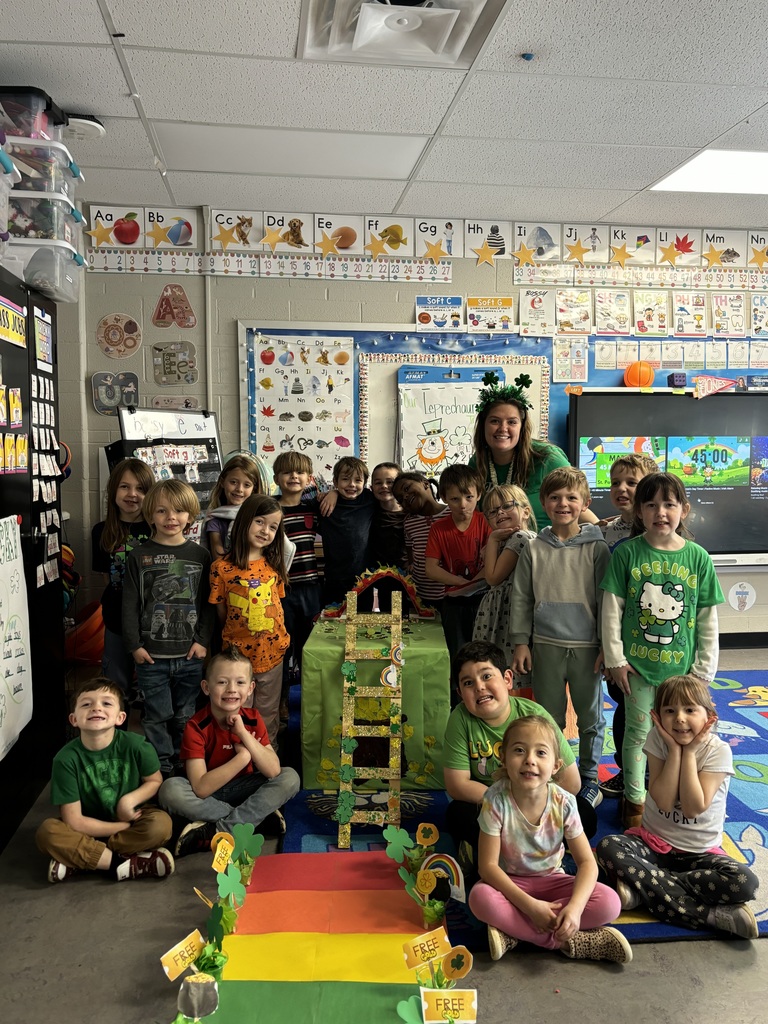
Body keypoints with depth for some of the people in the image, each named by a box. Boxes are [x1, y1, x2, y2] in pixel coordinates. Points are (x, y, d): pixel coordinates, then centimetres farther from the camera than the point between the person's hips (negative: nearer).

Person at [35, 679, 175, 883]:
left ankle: (77, 860, -20)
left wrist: (130, 799, -19)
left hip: (131, 820, 1)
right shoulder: (66, 758, -19)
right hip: (90, 829, 0)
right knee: (47, 832, -27)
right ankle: (125, 863, -25)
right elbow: (74, 821, -16)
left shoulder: (135, 745, -18)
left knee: (161, 823, -28)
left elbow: (155, 781, 0)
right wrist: (124, 827, -17)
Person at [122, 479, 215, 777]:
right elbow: (130, 604, 0)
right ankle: (161, 767, 21)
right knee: (158, 715, 7)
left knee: (185, 715, 12)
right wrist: (134, 644, -5)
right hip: (152, 654, -1)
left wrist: (203, 640, -3)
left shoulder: (199, 555, 3)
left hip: (190, 654, 1)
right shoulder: (139, 556, -1)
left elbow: (208, 603, 4)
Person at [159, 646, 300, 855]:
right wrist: (243, 756, -28)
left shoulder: (253, 719, -9)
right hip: (207, 796, -2)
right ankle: (258, 819, -22)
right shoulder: (197, 727, -19)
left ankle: (217, 831, -24)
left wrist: (244, 733, -27)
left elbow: (273, 771, -19)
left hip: (243, 790, 3)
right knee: (170, 789, -32)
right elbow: (201, 788, -25)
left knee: (290, 778, -20)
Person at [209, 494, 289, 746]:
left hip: (271, 651, 3)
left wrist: (280, 638, 5)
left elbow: (277, 603, 8)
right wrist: (234, 637, -4)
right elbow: (222, 613, -4)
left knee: (268, 714, 18)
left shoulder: (273, 565, 0)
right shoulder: (222, 567, -12)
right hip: (238, 652, -3)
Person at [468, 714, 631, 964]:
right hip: (510, 882, -2)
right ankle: (566, 941, -23)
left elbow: (587, 862, -14)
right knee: (480, 898, -35)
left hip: (551, 880, 3)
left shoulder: (563, 803, -18)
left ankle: (513, 931, -19)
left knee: (609, 903, -22)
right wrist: (530, 905, -30)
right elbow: (488, 865, -21)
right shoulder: (496, 800, -24)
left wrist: (575, 906, -32)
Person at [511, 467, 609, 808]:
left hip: (586, 645, -1)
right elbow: (521, 599, 4)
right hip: (546, 645, 1)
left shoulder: (596, 548, -3)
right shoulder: (533, 549, 2)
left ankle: (589, 779, 26)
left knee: (590, 716, 10)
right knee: (549, 717, 11)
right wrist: (521, 642, 1)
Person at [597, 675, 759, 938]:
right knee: (608, 847, -27)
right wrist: (675, 750, -21)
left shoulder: (718, 751, -13)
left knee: (745, 882, -29)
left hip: (700, 852, -1)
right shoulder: (657, 739, -8)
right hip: (654, 841, 1)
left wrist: (690, 753, -21)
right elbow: (664, 801, -17)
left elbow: (693, 808, -22)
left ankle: (642, 888, -22)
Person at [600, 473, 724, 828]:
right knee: (637, 732, 10)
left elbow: (707, 619, 2)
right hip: (637, 664, -1)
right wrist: (615, 658, -6)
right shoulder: (627, 553, -7)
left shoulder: (697, 557, -3)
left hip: (680, 665, 1)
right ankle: (634, 799, 27)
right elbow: (611, 609, -5)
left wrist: (704, 667, 2)